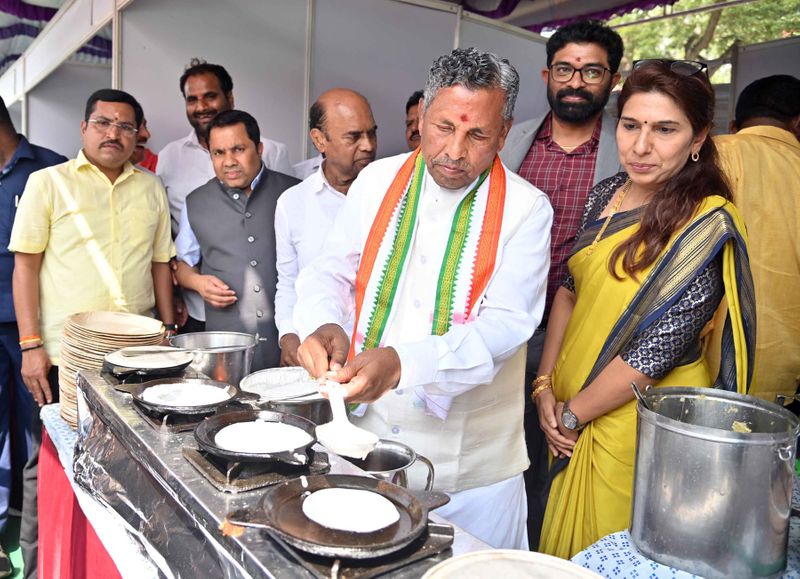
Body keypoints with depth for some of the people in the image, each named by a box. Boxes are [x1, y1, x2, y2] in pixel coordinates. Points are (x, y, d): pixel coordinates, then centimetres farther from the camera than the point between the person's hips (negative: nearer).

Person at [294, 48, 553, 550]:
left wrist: (403, 363, -33)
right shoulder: (377, 180, 0)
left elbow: (505, 324, -18)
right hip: (364, 431, 3)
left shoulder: (525, 209, -9)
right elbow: (331, 273, 5)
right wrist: (324, 326, -18)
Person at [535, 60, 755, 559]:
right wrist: (546, 387, -1)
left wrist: (572, 413, -12)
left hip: (641, 422, -6)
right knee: (562, 552, 24)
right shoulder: (606, 194, 0)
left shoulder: (707, 227, -20)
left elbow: (655, 354, -21)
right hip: (569, 415, 6)